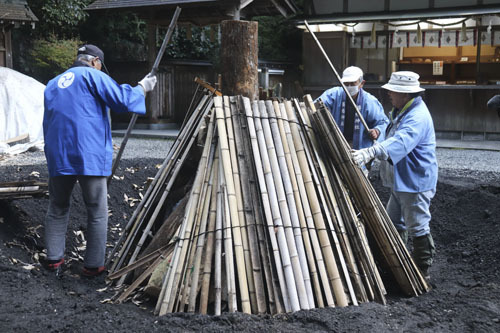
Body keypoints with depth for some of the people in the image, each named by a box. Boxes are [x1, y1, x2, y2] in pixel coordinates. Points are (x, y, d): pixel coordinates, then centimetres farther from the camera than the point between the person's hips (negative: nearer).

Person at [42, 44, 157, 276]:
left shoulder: (52, 85, 19)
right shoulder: (92, 75, 0)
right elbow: (122, 100, -8)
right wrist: (143, 88, 8)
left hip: (58, 157, 6)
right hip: (90, 157, -5)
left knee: (57, 208, 18)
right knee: (97, 212, 5)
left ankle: (53, 258, 19)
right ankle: (93, 265, 8)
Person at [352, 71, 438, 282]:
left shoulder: (418, 117, -25)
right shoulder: (402, 111, 11)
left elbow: (400, 142, -42)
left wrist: (371, 152, -55)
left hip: (416, 183, -11)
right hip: (401, 181, 11)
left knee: (418, 227, -2)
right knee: (394, 223, 20)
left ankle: (422, 271, 10)